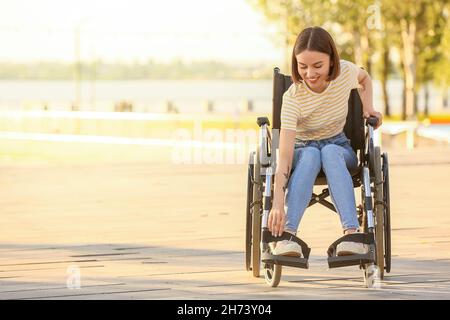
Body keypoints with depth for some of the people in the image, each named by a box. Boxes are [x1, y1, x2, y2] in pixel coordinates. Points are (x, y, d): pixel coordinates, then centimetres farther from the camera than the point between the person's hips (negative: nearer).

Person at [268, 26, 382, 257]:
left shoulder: (345, 72, -17)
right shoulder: (293, 98, -27)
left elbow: (365, 78, 12)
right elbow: (284, 155, -35)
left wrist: (368, 107, -5)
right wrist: (278, 203, -46)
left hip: (339, 149, 2)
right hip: (302, 150, -2)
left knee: (330, 152, -35)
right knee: (310, 155, -38)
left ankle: (352, 232, -51)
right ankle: (286, 234, -49)